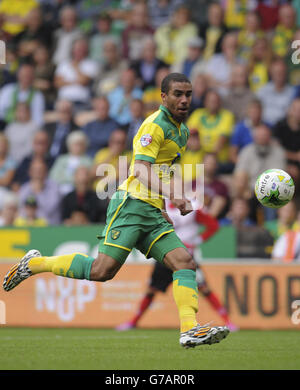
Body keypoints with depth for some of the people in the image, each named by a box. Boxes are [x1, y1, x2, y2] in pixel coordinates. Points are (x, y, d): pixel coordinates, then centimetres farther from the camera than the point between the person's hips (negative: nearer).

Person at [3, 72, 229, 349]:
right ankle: (35, 263, 1)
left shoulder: (182, 131, 20)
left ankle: (190, 330, -19)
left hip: (153, 214, 9)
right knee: (103, 270, -16)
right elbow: (141, 170, -20)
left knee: (185, 262, -9)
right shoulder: (155, 125, -9)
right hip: (132, 203, -9)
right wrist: (172, 194, -32)